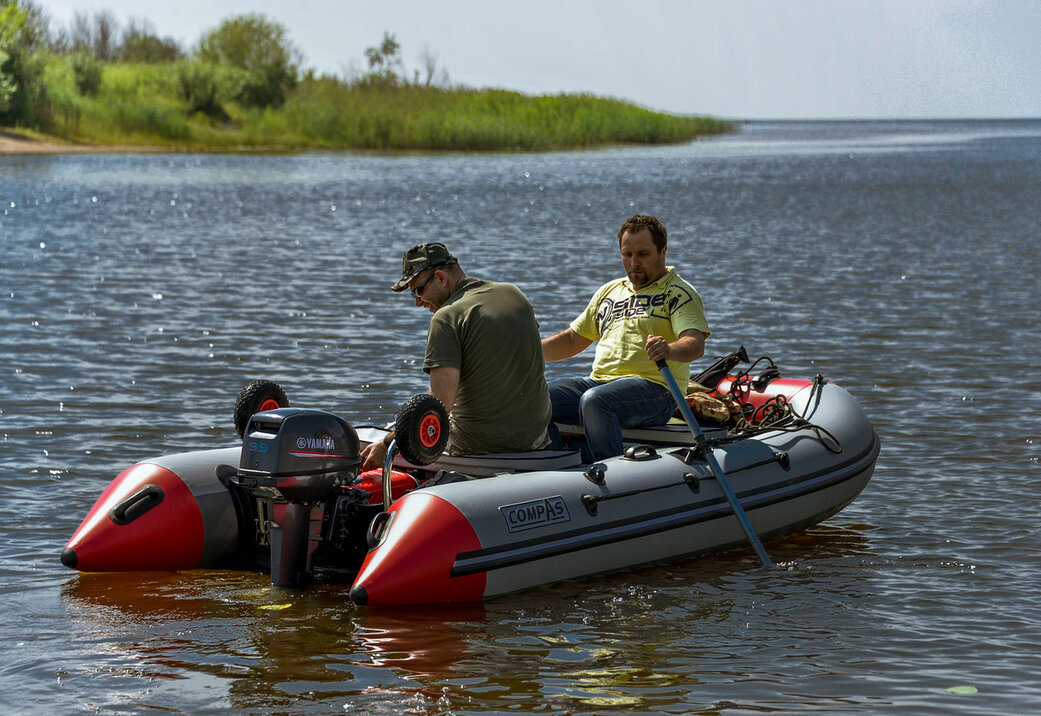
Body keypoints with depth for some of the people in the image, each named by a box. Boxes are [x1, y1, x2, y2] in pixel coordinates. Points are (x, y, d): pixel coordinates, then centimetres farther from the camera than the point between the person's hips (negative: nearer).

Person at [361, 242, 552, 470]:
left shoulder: (446, 318, -15)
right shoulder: (514, 294, 6)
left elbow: (439, 406, -22)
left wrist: (387, 446, -16)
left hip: (480, 447, -6)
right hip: (537, 439, 6)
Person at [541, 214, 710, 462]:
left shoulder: (679, 293, 2)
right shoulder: (610, 291, 24)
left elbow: (696, 346, -15)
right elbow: (573, 339, 29)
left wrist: (669, 350, -39)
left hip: (654, 386, -6)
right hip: (599, 382, 7)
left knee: (594, 401, -37)